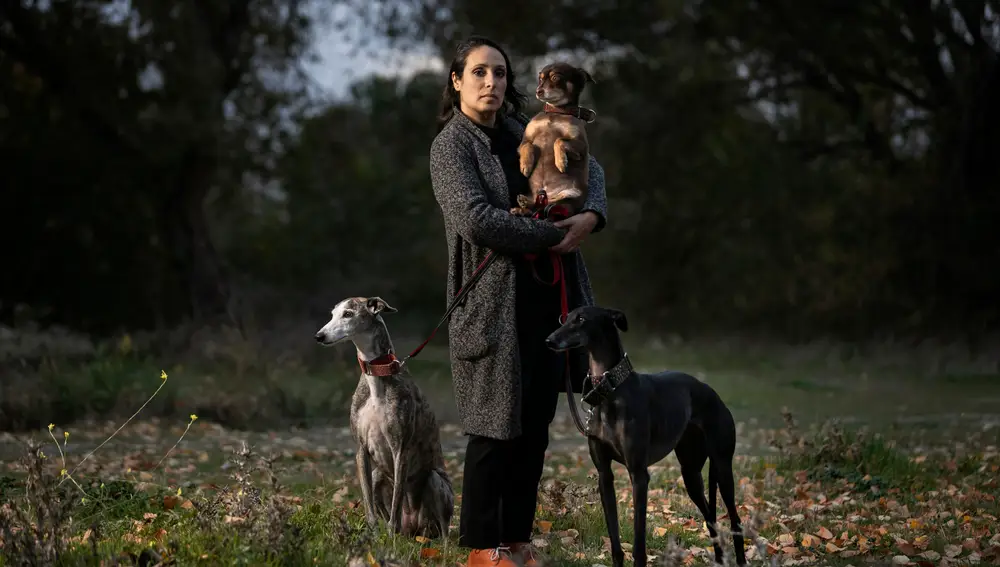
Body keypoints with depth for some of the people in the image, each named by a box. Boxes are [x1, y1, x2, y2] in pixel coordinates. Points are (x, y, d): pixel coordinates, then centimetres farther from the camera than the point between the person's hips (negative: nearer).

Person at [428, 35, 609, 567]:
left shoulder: (519, 130, 12)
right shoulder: (451, 145, -8)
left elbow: (587, 165, 18)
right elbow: (476, 220, -20)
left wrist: (592, 215, -3)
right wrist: (554, 233, -15)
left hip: (548, 298, 7)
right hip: (496, 302, -7)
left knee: (536, 424, 8)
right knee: (498, 426, -4)